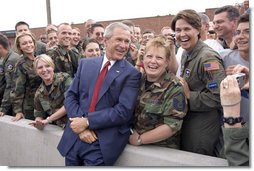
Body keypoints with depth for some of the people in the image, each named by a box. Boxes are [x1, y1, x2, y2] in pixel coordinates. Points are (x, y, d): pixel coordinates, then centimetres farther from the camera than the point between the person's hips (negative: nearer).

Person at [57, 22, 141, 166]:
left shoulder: (132, 74, -6)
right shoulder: (86, 63, 7)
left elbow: (123, 111, -13)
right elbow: (70, 96, 4)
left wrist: (87, 121, -15)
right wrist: (81, 124, -11)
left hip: (104, 143, -3)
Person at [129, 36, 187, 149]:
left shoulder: (174, 88, -13)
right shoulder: (139, 80, 1)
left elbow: (172, 125, -18)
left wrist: (139, 139, -14)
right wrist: (131, 134, -5)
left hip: (162, 150, -3)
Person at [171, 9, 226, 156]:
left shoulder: (208, 58, -22)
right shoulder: (186, 53, 6)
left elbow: (219, 96, -28)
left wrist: (189, 96, -21)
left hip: (202, 129, -8)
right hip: (187, 122, 9)